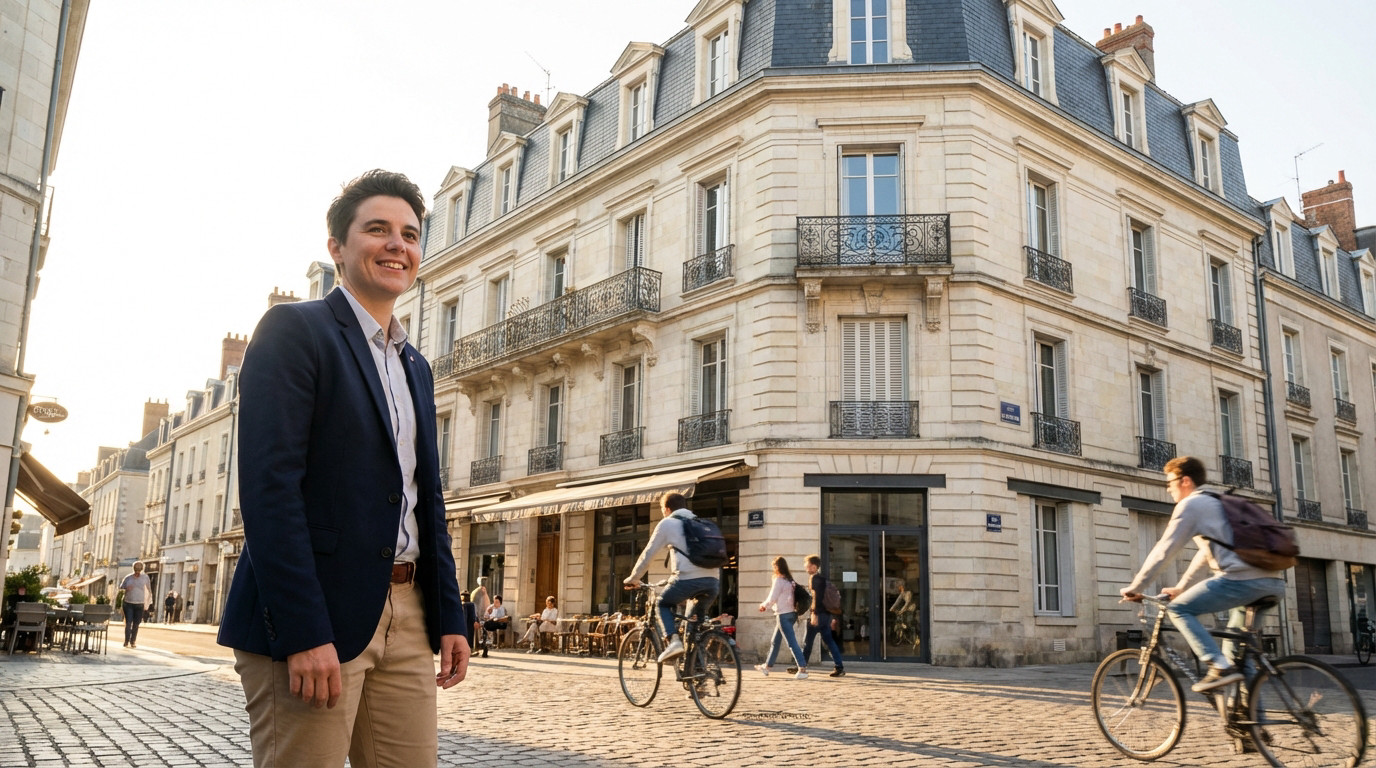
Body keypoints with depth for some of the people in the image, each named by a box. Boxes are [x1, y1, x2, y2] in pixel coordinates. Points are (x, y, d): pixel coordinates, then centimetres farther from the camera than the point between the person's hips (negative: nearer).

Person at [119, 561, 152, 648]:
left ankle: (133, 642, 15)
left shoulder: (145, 577, 2)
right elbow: (120, 587, 10)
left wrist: (149, 600, 19)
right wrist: (126, 588, -12)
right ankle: (126, 641, -2)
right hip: (128, 603, 0)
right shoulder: (128, 578, 2)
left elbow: (149, 589, 14)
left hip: (140, 604, 1)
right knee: (128, 623, -9)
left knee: (136, 624, 4)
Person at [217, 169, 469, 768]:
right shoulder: (294, 329, -4)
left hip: (406, 616, 7)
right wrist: (304, 631, -20)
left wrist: (449, 617, 12)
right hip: (312, 613, -7)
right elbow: (268, 484, -14)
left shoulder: (415, 367, 19)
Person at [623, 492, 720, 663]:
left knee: (663, 604, 21)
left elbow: (647, 554, 13)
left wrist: (633, 578, 26)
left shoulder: (667, 523, 12)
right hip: (713, 580, 5)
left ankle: (673, 641, -2)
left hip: (688, 579, -5)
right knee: (697, 619, 27)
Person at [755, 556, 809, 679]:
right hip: (791, 613, 9)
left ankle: (802, 669, -17)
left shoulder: (779, 580, -13)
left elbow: (772, 598, -12)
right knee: (774, 641, 20)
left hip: (783, 614, -9)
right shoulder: (790, 580, 11)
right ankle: (768, 666, 31)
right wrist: (766, 605, 19)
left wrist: (763, 605, 7)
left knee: (791, 642, -11)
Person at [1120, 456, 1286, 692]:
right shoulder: (1216, 503, 29)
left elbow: (1163, 551, -1)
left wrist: (1134, 588, 6)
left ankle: (1220, 667, -15)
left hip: (1243, 579, -9)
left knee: (1178, 609, -3)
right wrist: (1181, 587, 38)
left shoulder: (1190, 504, 1)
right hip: (1273, 581, 9)